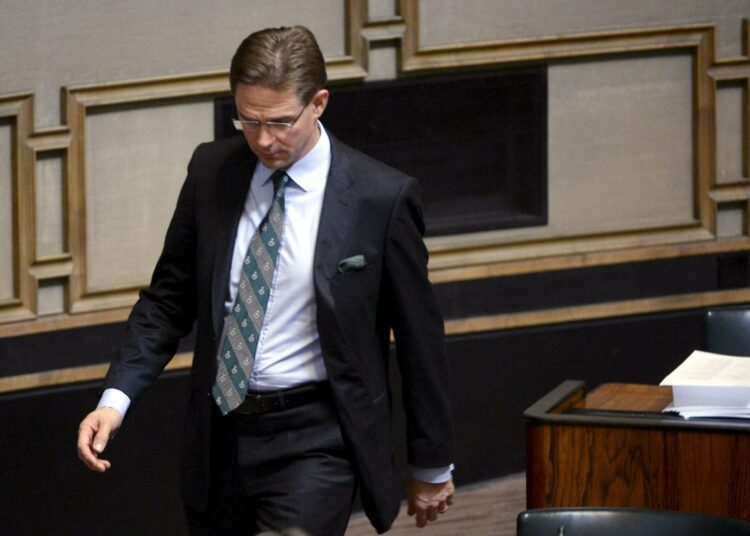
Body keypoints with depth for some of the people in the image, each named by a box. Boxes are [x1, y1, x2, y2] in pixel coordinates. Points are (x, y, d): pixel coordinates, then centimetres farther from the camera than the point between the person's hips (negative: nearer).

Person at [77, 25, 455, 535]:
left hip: (315, 440, -5)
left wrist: (432, 466, 5)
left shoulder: (382, 196, -10)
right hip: (220, 436, 5)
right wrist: (116, 397, -5)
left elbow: (420, 335, -1)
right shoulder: (211, 171, 2)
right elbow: (168, 299, 10)